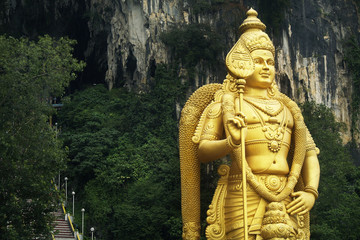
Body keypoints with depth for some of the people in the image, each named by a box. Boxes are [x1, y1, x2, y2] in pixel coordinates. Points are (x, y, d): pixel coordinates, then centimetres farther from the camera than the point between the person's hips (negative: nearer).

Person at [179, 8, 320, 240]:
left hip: (285, 203, 4)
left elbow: (309, 153, 20)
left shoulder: (287, 108, 22)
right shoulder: (224, 103, 10)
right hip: (244, 203, -4)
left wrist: (311, 192, 3)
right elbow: (201, 151, 2)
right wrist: (231, 143, -19)